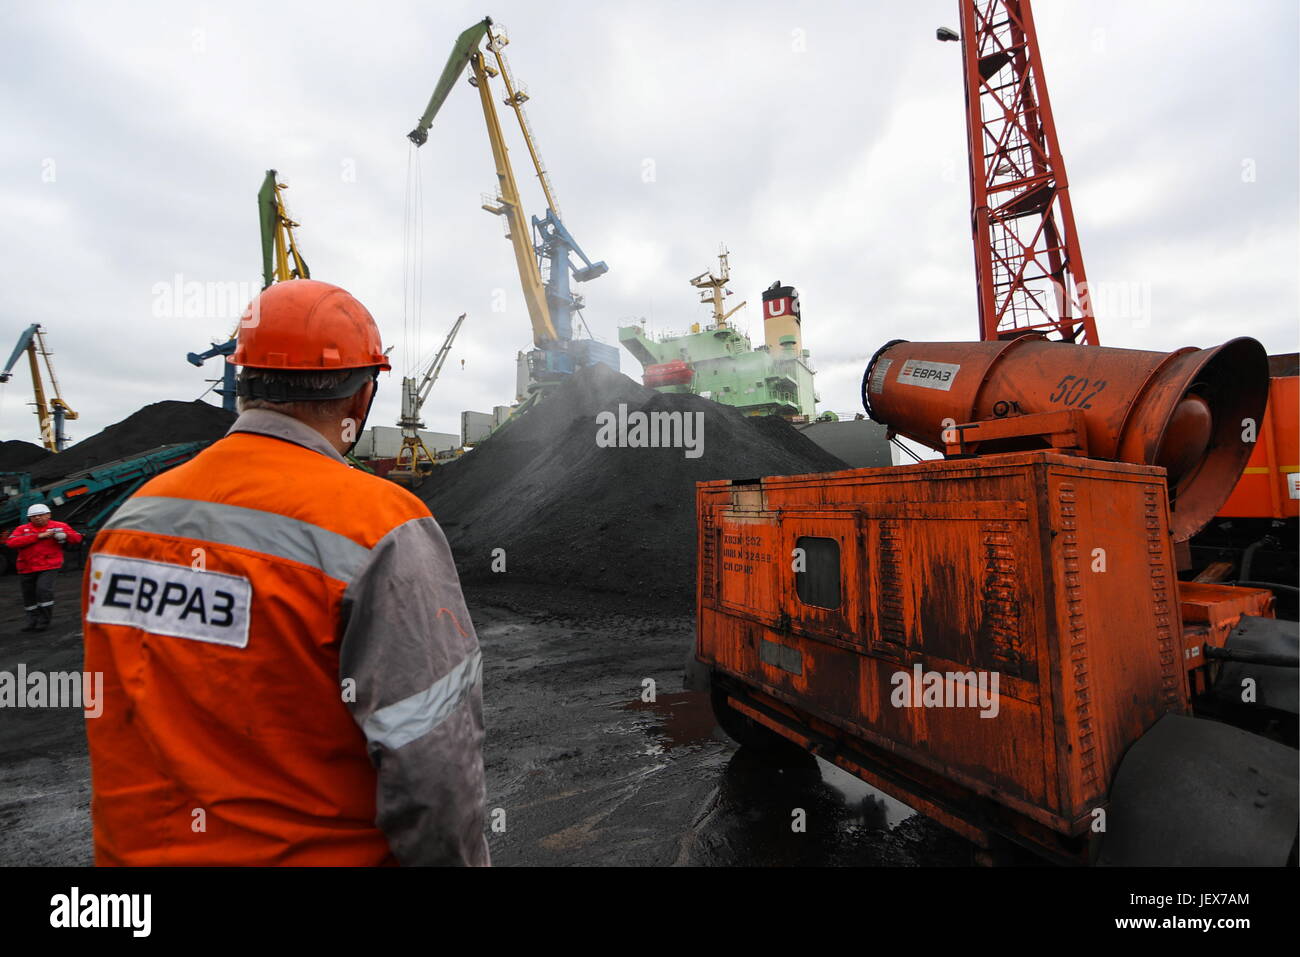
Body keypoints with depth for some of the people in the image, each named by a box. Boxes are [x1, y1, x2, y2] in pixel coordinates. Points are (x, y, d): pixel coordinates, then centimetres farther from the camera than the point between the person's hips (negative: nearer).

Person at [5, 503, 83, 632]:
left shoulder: (59, 526, 3)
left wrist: (64, 535, -19)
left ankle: (44, 620, -5)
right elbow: (11, 542, -11)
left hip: (49, 566, -4)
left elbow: (77, 537, 3)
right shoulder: (22, 529, 5)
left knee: (44, 589, -19)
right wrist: (38, 536, -18)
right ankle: (32, 621, 31)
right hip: (27, 568, 4)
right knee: (29, 595, 14)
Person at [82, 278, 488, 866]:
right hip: (319, 850, -5)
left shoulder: (130, 515, -3)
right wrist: (458, 857, -8)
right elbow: (433, 763, -23)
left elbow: (115, 730, 8)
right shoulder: (381, 527, -25)